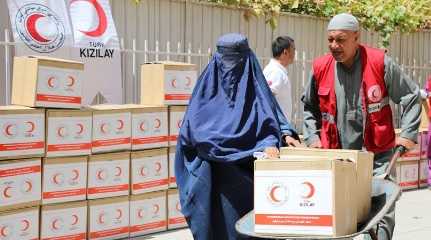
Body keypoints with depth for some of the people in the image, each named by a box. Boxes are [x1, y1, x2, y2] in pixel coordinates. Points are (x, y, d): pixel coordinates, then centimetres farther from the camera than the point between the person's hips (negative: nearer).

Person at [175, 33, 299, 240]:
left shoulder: (253, 84, 7)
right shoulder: (208, 83, 6)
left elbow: (270, 116, 1)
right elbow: (192, 123, 0)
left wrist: (282, 135, -18)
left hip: (243, 171, 0)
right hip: (209, 172, 0)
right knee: (209, 222, 0)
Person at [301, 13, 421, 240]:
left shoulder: (380, 63, -6)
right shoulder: (320, 67, 3)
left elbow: (411, 96, 3)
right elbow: (309, 107, 20)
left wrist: (407, 134, -3)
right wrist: (312, 138, 10)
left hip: (377, 155, -2)